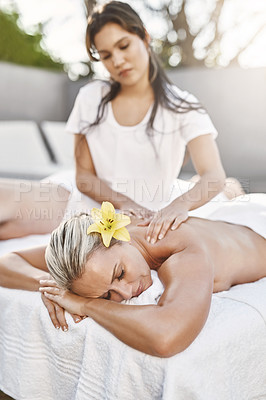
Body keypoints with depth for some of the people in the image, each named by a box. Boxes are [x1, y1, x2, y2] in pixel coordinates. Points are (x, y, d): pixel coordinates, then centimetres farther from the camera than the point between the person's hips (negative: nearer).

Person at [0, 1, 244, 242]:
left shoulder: (181, 106, -6)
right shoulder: (91, 98, 2)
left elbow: (214, 175, -18)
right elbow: (84, 175, 1)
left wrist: (180, 204, -41)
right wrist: (123, 202, -19)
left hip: (153, 215, 0)